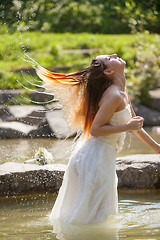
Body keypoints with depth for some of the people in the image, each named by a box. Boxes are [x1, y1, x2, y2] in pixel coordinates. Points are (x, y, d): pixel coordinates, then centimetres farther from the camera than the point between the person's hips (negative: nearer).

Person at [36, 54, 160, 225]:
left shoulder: (122, 92, 9)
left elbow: (134, 123, 22)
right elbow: (95, 129, -24)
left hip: (101, 156, 10)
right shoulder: (113, 96, -21)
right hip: (95, 158, -10)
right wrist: (127, 127, -22)